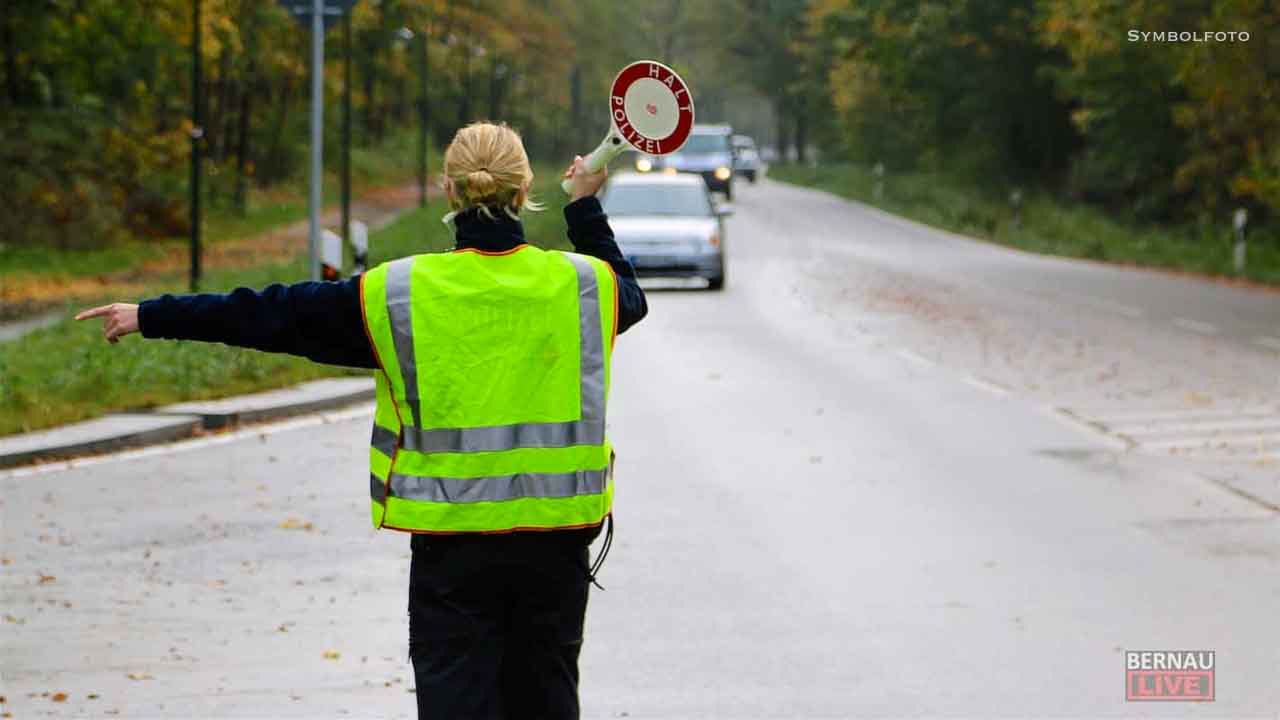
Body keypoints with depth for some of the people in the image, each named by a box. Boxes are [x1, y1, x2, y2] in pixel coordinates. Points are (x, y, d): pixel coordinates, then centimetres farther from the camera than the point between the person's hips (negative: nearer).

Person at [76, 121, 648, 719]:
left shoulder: (396, 295, -7)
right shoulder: (582, 283, -2)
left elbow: (276, 315, 1)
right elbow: (628, 294, 23)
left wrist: (152, 317, 11)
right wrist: (585, 207, 35)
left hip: (450, 542, -1)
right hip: (555, 536, 2)